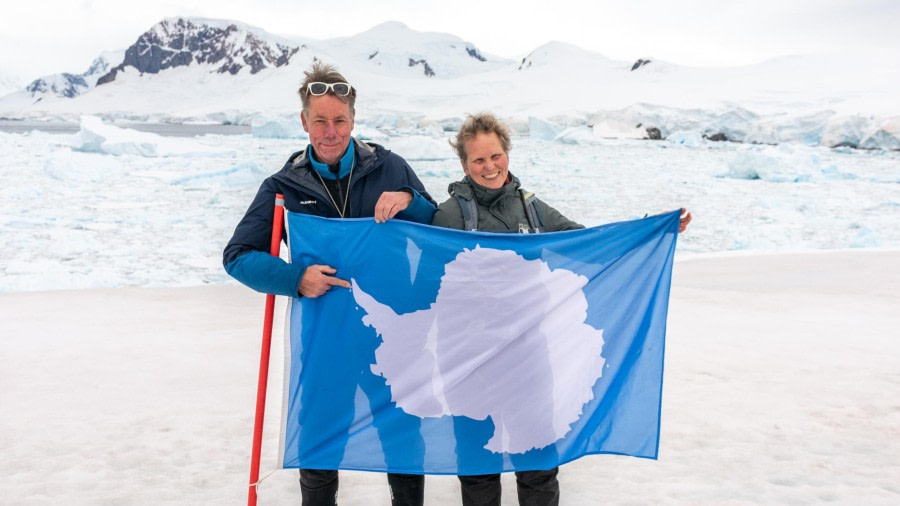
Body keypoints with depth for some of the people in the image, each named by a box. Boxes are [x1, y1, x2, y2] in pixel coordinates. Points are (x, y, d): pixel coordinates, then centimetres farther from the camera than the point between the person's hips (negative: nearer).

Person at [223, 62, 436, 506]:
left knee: (407, 439, 14)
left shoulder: (389, 168, -2)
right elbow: (238, 256, -4)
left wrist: (410, 201, -18)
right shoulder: (284, 186, -2)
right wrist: (295, 279, -21)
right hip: (322, 335, 0)